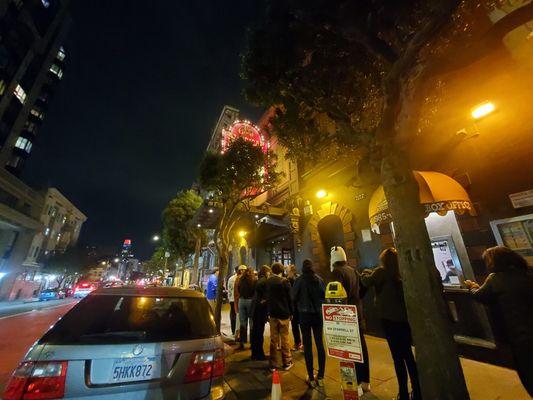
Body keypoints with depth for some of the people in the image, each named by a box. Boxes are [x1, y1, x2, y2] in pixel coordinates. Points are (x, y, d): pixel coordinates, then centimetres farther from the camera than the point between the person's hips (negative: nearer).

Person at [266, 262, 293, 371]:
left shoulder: (268, 281, 0)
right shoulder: (284, 281, -12)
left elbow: (267, 297, 4)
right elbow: (289, 298, -7)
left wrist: (268, 312, 10)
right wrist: (291, 313, 3)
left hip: (272, 313, 3)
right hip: (284, 313, -3)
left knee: (273, 339, 12)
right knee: (284, 338, 10)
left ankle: (273, 364, 20)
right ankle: (287, 363, 20)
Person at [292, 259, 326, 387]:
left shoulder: (299, 280, -12)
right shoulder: (319, 279, -5)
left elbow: (294, 298, -8)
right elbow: (325, 295, -4)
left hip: (304, 314, -2)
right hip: (318, 314, 2)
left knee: (307, 345, 8)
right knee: (320, 344, 13)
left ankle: (311, 378, 15)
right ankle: (321, 377, 21)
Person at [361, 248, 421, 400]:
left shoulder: (382, 271, -13)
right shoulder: (401, 273, 3)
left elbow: (367, 282, -16)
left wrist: (366, 272, 3)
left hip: (390, 319, -6)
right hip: (404, 318, 6)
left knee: (398, 357, 6)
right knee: (408, 355, 19)